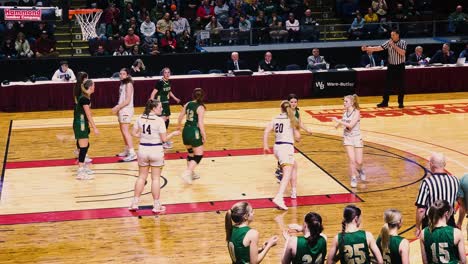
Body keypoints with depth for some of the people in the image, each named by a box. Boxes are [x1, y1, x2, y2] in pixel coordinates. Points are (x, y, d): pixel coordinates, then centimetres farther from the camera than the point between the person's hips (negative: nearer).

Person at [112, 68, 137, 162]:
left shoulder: (128, 84, -12)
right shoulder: (122, 84, 14)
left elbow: (127, 100, -18)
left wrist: (117, 107, -16)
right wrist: (117, 108, 4)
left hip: (126, 109, -9)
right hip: (122, 110, 9)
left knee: (125, 131, -14)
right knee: (123, 130, 15)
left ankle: (132, 153, -19)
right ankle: (127, 150, 24)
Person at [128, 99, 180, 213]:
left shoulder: (140, 118, -2)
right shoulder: (159, 120, -15)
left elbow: (134, 133, 2)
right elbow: (164, 139, -12)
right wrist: (173, 133, 4)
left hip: (143, 149, 4)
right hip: (156, 150, -4)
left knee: (141, 177, 16)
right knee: (155, 179, 6)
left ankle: (135, 203, 19)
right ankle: (156, 205, 12)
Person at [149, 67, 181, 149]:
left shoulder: (168, 82, 5)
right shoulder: (160, 82, -19)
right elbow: (153, 93, -22)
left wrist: (175, 98, 32)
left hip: (166, 103, 9)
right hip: (160, 104, -9)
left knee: (167, 120, 15)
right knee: (163, 120, -13)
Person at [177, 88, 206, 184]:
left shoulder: (187, 104, 4)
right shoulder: (200, 108, -13)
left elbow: (180, 116, 15)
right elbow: (200, 123, -18)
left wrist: (179, 125, 34)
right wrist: (204, 136, -11)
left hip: (186, 131, 7)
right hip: (194, 133, -7)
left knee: (190, 153, 23)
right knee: (198, 155, 0)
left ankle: (191, 173, 32)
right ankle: (187, 173, -14)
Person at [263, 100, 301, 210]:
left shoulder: (275, 119, 11)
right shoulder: (292, 120, -1)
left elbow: (266, 131, -2)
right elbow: (297, 138, -1)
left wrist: (265, 146, 3)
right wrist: (296, 128, 18)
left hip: (277, 147, 7)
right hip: (287, 147, -6)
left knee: (294, 166, 31)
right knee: (287, 175, -15)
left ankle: (293, 191, 36)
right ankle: (279, 198, -36)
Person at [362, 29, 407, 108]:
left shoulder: (403, 43, -8)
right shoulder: (388, 42, -1)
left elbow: (402, 53, -22)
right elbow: (378, 48, -7)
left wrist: (393, 45, -23)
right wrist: (367, 48, -17)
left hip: (400, 67, -3)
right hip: (391, 66, 3)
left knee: (401, 85, 2)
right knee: (387, 84, 4)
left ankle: (400, 102, 12)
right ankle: (385, 102, 12)